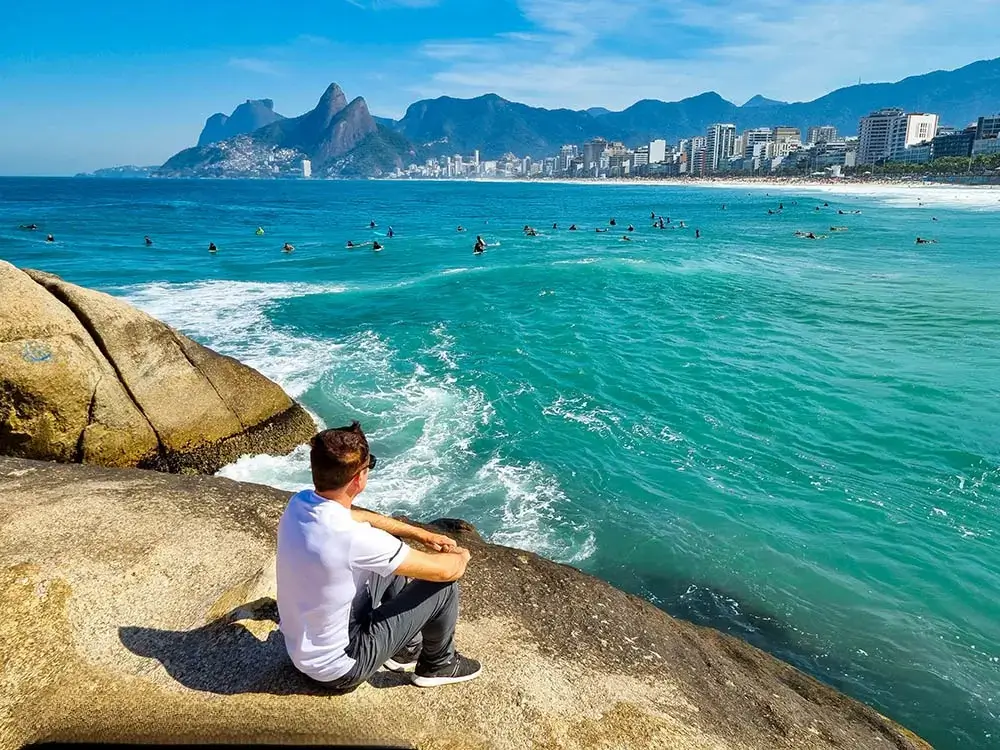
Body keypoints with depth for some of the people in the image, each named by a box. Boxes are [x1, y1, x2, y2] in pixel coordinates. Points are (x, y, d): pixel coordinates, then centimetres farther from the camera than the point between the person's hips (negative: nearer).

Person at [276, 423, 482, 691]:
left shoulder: (298, 503, -11)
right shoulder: (354, 540, -35)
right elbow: (443, 570, -23)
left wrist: (420, 534, 12)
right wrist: (461, 556, 0)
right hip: (337, 669, -8)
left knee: (391, 564, 18)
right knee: (445, 586, -6)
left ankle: (407, 649, 33)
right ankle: (438, 665, 22)